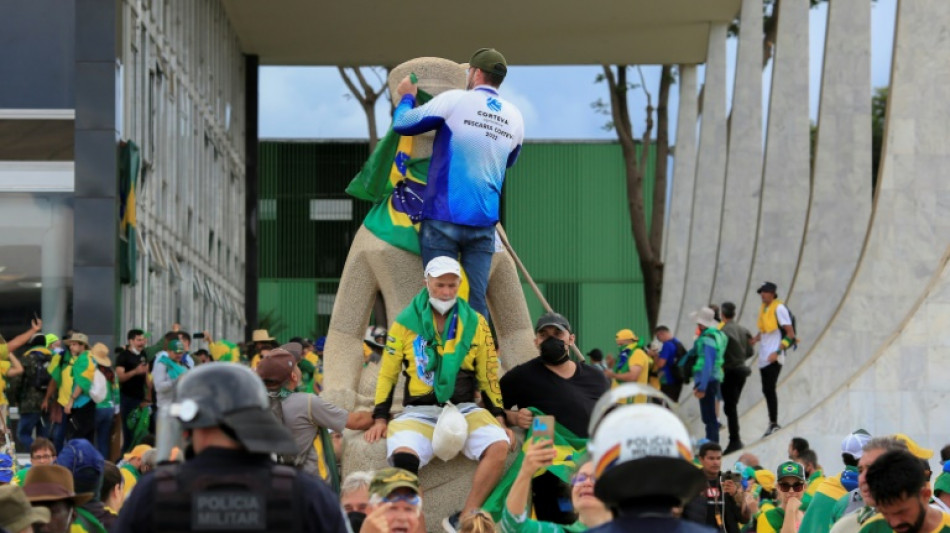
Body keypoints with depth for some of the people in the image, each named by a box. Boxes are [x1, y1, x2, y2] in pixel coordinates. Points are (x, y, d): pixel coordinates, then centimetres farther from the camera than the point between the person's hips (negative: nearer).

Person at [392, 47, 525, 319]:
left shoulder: (454, 101, -6)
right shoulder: (514, 117, 9)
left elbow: (402, 124, -1)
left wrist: (406, 97, 18)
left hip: (444, 217, -4)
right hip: (484, 222, 4)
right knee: (476, 300, 4)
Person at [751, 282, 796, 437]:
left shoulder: (779, 309, -10)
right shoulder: (763, 309, 14)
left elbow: (790, 334, -12)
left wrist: (777, 352, -20)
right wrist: (752, 340, 6)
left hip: (774, 358, -8)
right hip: (764, 358, 8)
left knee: (770, 389, -11)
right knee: (767, 390, 9)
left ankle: (774, 423, -7)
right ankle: (772, 424, 16)